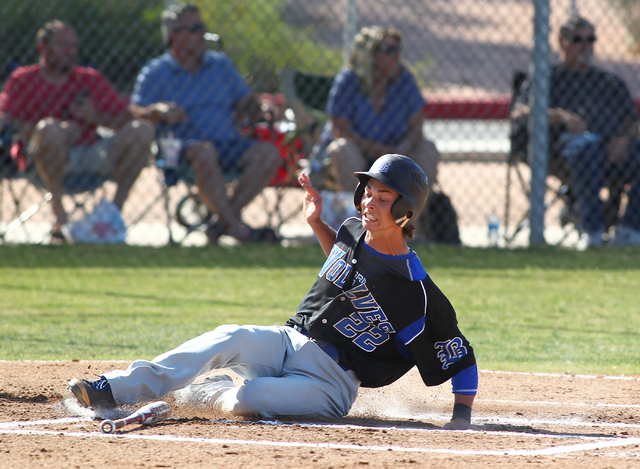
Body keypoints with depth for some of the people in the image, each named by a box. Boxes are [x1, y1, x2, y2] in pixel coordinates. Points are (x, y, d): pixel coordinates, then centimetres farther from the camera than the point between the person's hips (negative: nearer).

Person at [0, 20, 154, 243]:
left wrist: (95, 116, -7)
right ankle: (60, 215, -32)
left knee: (142, 130, -16)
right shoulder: (23, 79, 12)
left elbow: (126, 120, 14)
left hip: (91, 154, 4)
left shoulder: (91, 79, 21)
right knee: (49, 128, -37)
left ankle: (116, 207, -19)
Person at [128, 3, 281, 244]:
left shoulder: (221, 64, 21)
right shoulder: (155, 72, 9)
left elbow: (244, 106, 19)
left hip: (229, 145, 5)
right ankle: (233, 225, -35)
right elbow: (135, 113, -2)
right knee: (204, 152, -40)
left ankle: (226, 217, -26)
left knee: (269, 152, -24)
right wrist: (159, 110, -23)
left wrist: (253, 107, -5)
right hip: (183, 146, -5)